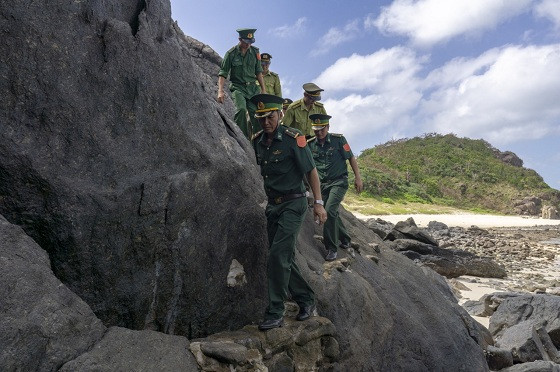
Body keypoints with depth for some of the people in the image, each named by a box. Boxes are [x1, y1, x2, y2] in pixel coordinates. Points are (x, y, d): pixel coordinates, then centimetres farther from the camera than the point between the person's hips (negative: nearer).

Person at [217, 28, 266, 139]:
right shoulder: (231, 54, -3)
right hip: (238, 87, -3)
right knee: (241, 109, -27)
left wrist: (263, 90, 11)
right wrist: (220, 91, -16)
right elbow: (222, 74, -4)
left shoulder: (255, 52, 7)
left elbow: (258, 72, 14)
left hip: (252, 87, 3)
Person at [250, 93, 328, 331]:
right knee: (285, 259, 11)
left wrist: (318, 203, -15)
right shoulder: (257, 141, 6)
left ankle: (275, 313, -5)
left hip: (293, 205, -7)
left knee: (278, 255, -14)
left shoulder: (293, 139, -13)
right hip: (272, 205, 7)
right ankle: (307, 300, 28)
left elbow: (311, 171, -10)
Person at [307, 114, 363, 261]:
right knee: (332, 213, 12)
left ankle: (331, 248, -11)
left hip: (339, 182, -5)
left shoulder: (338, 139, -7)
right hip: (323, 183, 5)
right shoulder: (310, 144, 2)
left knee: (329, 210, -21)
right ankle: (345, 240, 36)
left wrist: (358, 178, -5)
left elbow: (351, 159, -2)